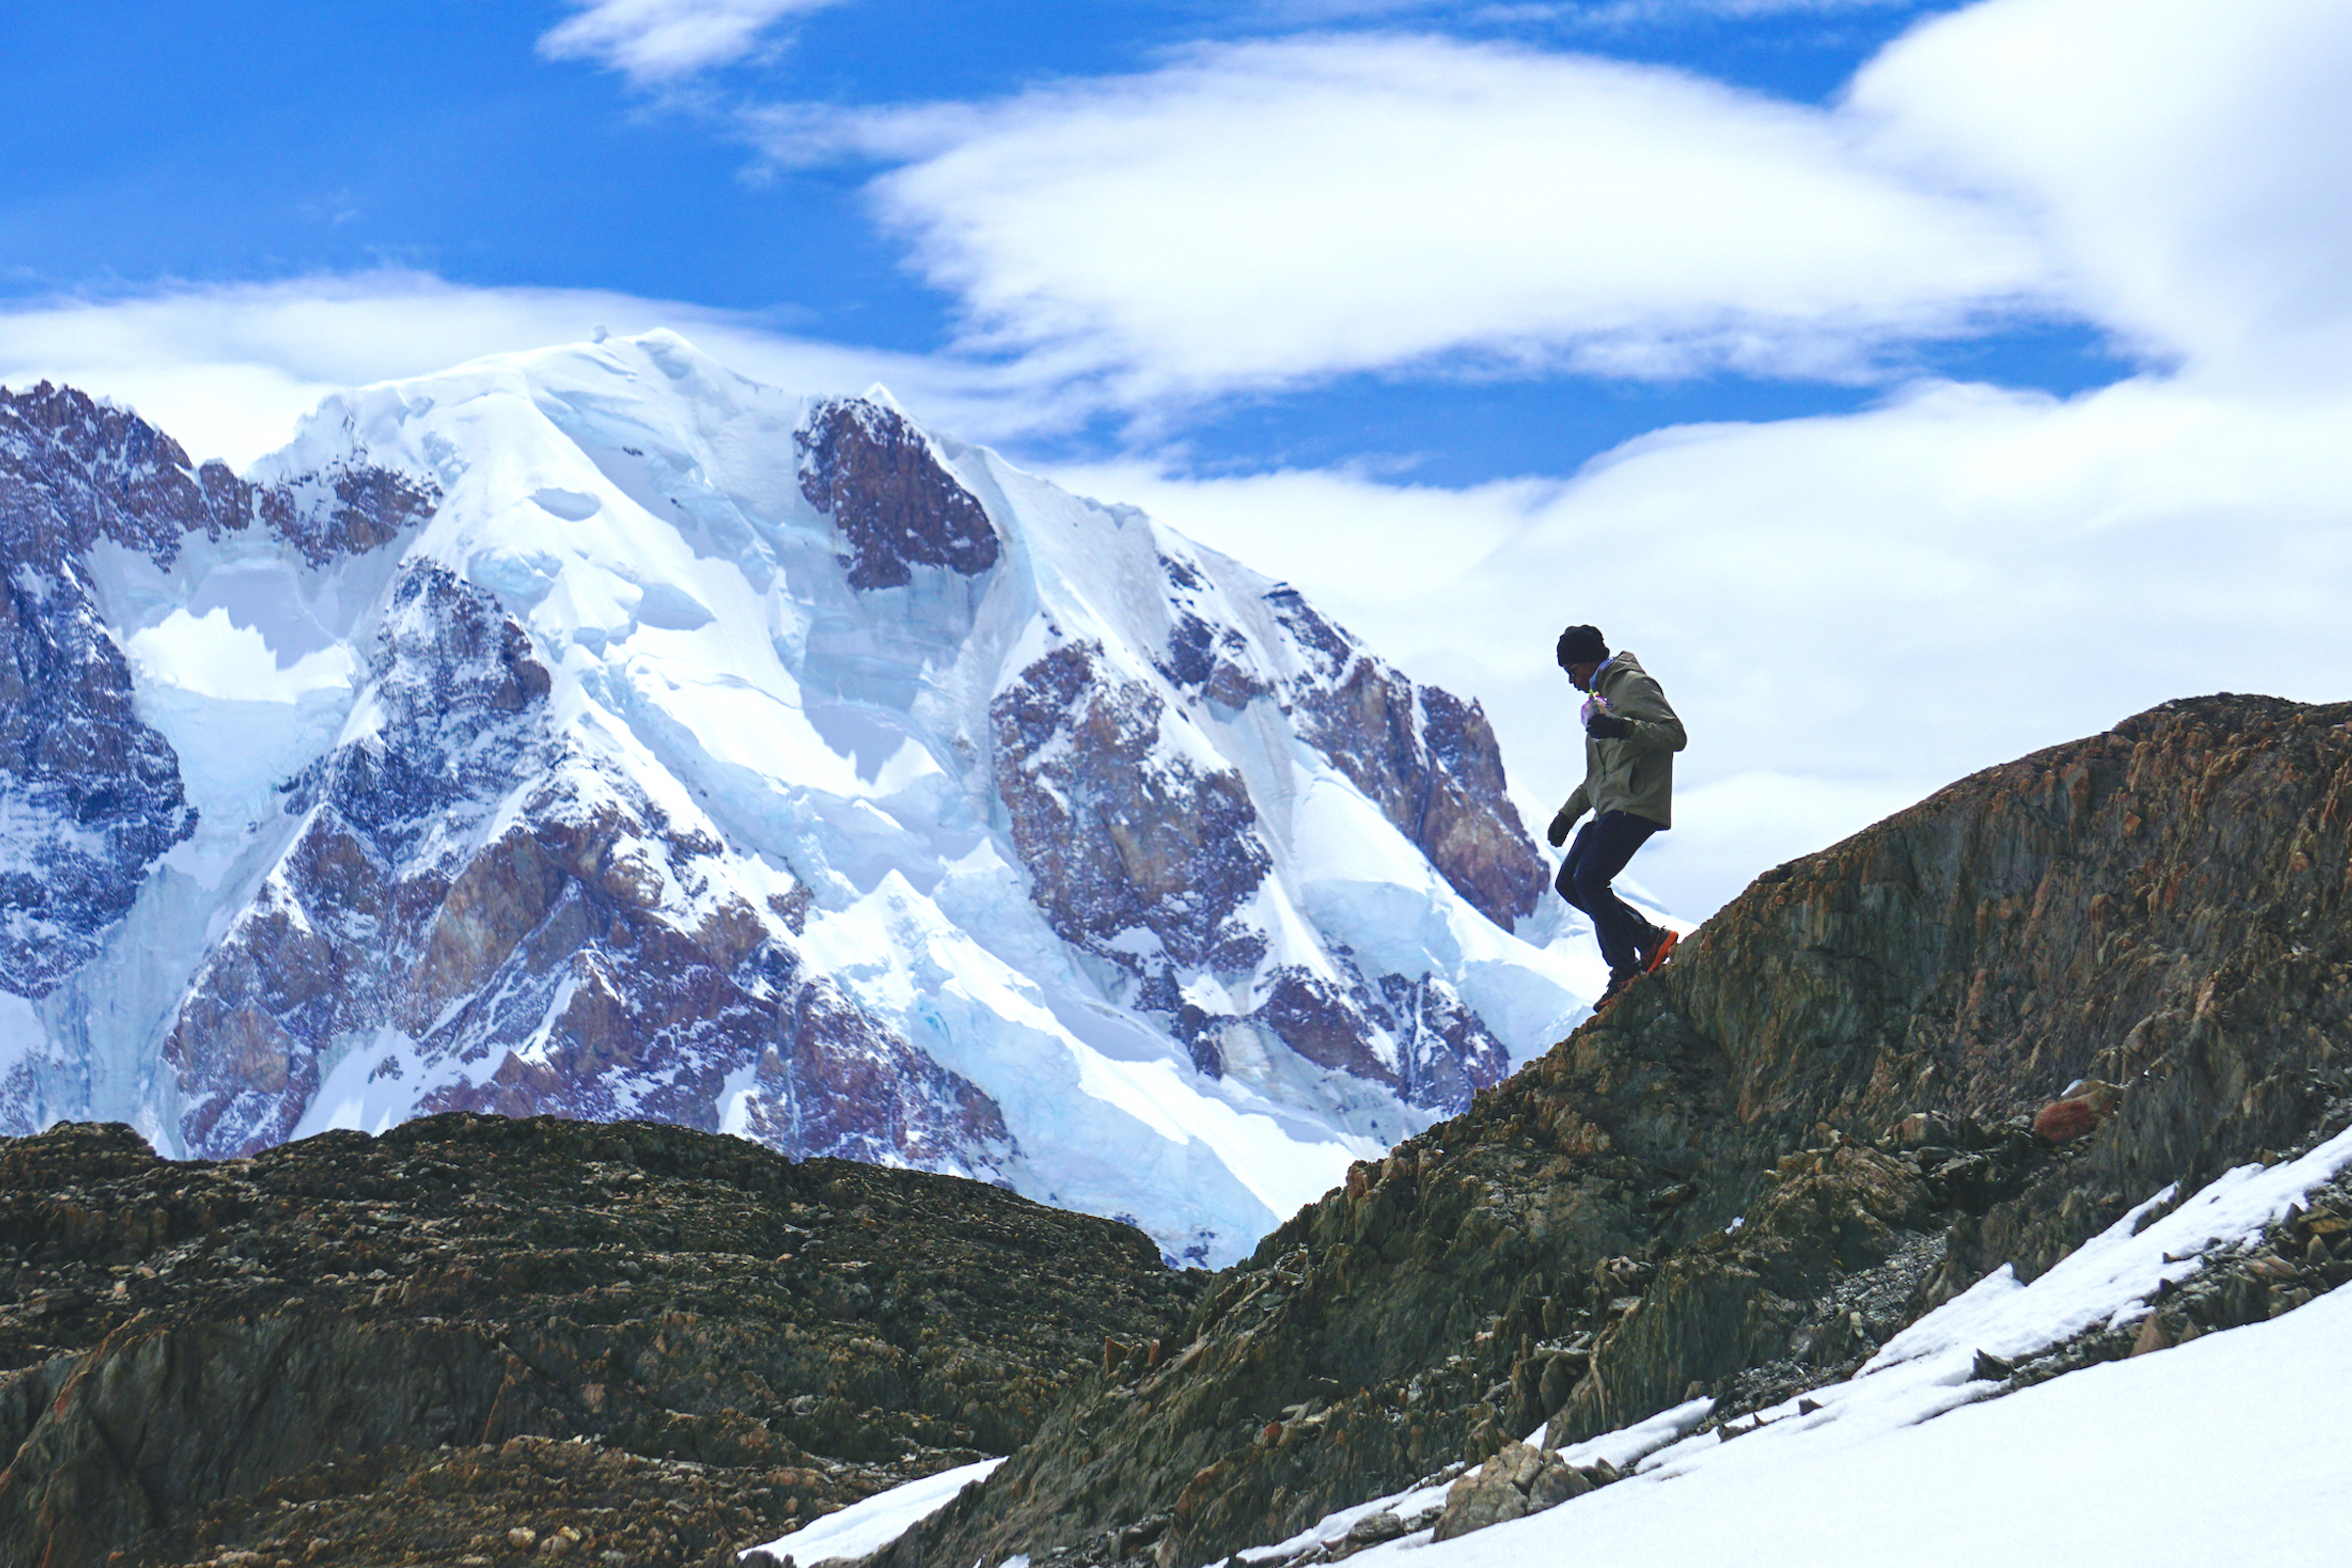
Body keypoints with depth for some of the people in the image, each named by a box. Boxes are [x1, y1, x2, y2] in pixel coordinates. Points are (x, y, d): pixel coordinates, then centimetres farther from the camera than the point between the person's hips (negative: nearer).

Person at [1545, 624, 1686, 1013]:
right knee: (1569, 882, 3)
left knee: (1589, 879, -19)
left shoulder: (1634, 685, -5)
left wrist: (1625, 729, -31)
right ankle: (1648, 937, 4)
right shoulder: (1602, 695, 26)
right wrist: (1569, 813, 30)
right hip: (1609, 809, 10)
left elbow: (1676, 735, -19)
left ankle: (1625, 971, -12)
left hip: (1635, 806, -10)